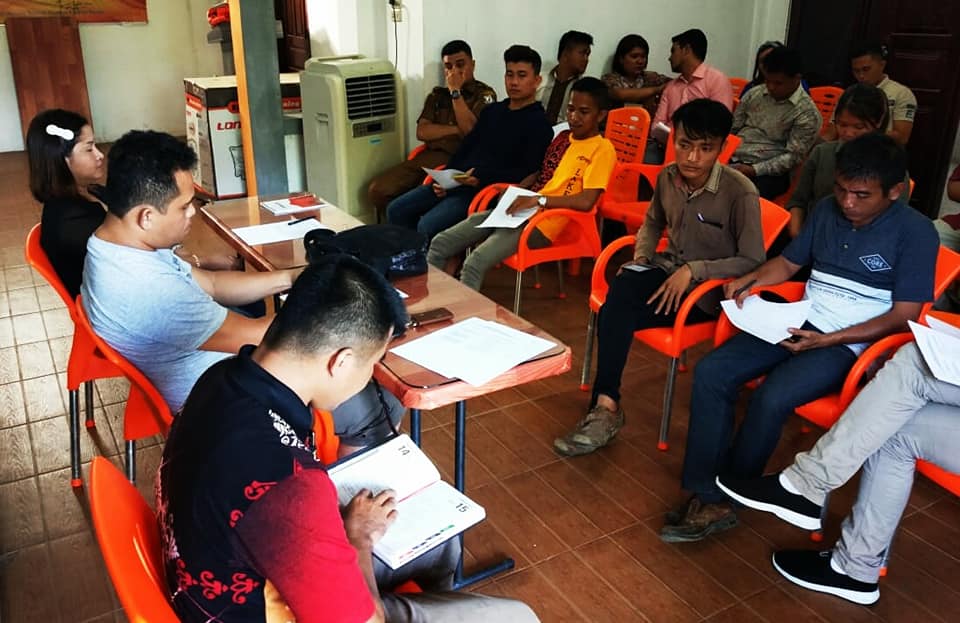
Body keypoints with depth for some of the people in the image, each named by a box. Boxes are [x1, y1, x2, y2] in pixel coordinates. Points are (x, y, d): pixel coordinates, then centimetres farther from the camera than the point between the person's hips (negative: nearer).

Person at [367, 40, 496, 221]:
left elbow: (471, 130, -10)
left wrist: (456, 91, -5)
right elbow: (422, 132, 7)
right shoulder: (437, 94, 21)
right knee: (377, 190, -12)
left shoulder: (485, 95, 7)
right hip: (429, 156, 6)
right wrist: (456, 130, -5)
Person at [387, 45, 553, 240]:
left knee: (427, 226, -27)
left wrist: (482, 179, -22)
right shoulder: (491, 111, 21)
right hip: (454, 182, 8)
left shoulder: (538, 124, -2)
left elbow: (527, 172, -12)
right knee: (396, 210, -1)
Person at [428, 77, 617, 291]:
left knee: (475, 263, -30)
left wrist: (538, 199, -20)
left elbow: (586, 201, -17)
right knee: (440, 244, -4)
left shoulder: (602, 149, -5)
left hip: (543, 224, -8)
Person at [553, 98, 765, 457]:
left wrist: (693, 270, -23)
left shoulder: (740, 192, -17)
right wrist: (640, 257, 1)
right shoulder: (667, 177, 1)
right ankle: (606, 406, -21)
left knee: (615, 314, -27)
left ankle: (607, 407, -13)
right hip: (667, 268, 5)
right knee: (619, 292, -29)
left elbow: (753, 261, -15)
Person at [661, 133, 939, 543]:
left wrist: (826, 341, -20)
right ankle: (705, 499, -15)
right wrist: (751, 280, -4)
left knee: (772, 398, -31)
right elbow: (788, 263, 19)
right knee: (710, 373, -16)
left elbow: (903, 316, -10)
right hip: (798, 323, 6)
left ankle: (724, 498, -9)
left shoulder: (915, 232, -8)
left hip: (850, 343, -6)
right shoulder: (827, 210, 9)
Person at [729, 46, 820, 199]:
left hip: (767, 172, -5)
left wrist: (753, 170, -18)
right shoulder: (754, 94, 13)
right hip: (732, 159, 5)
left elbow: (793, 157, -8)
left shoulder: (807, 113, -3)